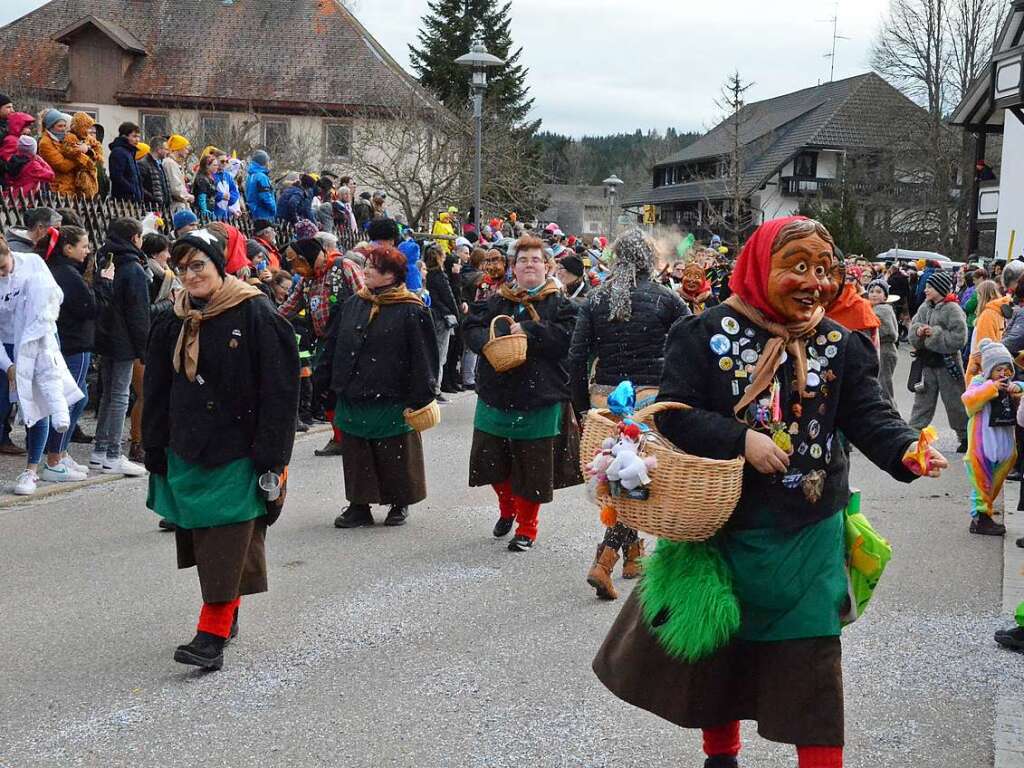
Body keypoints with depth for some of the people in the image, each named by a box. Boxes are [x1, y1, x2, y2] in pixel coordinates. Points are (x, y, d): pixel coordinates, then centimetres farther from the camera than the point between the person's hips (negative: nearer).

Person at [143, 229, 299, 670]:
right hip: (188, 451, 6)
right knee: (203, 540, 11)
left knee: (228, 546, -7)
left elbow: (279, 391, -11)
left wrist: (271, 457, -15)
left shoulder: (256, 316, -10)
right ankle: (225, 617, 27)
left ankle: (213, 636, -8)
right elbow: (157, 392, 14)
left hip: (238, 450, -6)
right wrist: (155, 451, 9)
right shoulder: (174, 323, 8)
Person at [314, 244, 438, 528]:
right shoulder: (352, 305, 8)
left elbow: (423, 356, -11)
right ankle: (359, 505, 20)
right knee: (356, 458, 10)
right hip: (352, 398, 5)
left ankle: (399, 504, 23)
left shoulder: (411, 311, -9)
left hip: (392, 401, -5)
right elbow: (333, 346, 13)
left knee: (396, 456, 8)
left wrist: (420, 398, -14)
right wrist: (325, 383, 10)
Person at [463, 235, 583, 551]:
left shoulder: (560, 304, 1)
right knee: (492, 460, 10)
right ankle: (507, 510, 37)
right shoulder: (497, 302, 9)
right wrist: (489, 341, -21)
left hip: (541, 401, -3)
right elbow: (470, 329, 0)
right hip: (496, 396, 3)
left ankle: (526, 527, 19)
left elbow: (566, 336, -15)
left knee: (532, 465, 3)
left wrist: (527, 331, -18)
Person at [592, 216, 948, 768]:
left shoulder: (840, 344, 1)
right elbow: (674, 413, -12)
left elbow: (868, 415, -6)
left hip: (809, 538, 0)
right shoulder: (706, 333, -7)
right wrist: (741, 440, -24)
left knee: (812, 661, 1)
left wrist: (905, 450, -27)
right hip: (723, 528, 0)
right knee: (718, 648, 16)